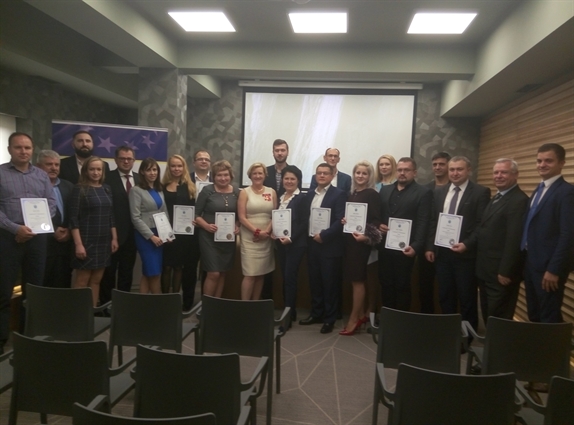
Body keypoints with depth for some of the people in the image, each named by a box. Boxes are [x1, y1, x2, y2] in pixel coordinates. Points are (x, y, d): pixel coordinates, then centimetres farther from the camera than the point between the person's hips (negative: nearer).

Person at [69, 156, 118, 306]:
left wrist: (114, 238, 7)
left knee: (96, 279, 10)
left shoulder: (106, 189, 10)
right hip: (87, 241, -5)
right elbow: (73, 218, -11)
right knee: (82, 280, 1)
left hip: (104, 241, 5)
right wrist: (78, 244, -17)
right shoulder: (79, 189, -6)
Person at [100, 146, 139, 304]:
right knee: (109, 272, 8)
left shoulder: (140, 179, 9)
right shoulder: (108, 178, -6)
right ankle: (105, 303, 20)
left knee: (127, 272, 14)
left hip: (132, 234, 5)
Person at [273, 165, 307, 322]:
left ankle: (290, 313, 4)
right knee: (285, 278, 10)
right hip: (281, 243, 7)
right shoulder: (280, 197, 13)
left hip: (295, 243, -6)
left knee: (290, 277, -5)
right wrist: (274, 232, -1)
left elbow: (304, 223, -12)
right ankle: (287, 311, 20)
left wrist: (291, 238, -18)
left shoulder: (302, 198, -8)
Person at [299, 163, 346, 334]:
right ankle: (316, 313, 26)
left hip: (329, 245, -6)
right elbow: (307, 217, 13)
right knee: (314, 281, 13)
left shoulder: (339, 194, -7)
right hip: (312, 244, 6)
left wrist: (323, 235, -17)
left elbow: (340, 221, -14)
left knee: (329, 282, 3)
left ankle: (329, 318, 15)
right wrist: (309, 236, 0)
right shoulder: (310, 194, 12)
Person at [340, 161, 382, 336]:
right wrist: (343, 220, -5)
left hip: (362, 241, -7)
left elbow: (376, 220, -13)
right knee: (355, 279, 12)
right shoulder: (351, 194, 13)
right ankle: (361, 315, 24)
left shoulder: (372, 195, -8)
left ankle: (354, 319, 7)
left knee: (357, 279, -2)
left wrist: (366, 236, -28)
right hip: (349, 240, 7)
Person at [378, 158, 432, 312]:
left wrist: (415, 246, -19)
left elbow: (423, 223, -9)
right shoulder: (385, 190, 15)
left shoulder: (423, 192, -2)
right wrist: (377, 225, -5)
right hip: (384, 246, 5)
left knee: (402, 286, 6)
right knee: (385, 284, 10)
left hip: (405, 247, -4)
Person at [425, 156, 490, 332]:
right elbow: (433, 221, 12)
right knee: (445, 297, 13)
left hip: (465, 253, -5)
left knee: (467, 298, 7)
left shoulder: (481, 192, -5)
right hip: (442, 252, 5)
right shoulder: (440, 192, 11)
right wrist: (430, 247, 5)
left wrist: (467, 244, -20)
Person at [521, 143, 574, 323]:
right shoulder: (538, 190, 15)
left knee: (549, 319, 2)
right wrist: (526, 260, 13)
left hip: (548, 266, -8)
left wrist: (554, 269, -21)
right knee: (534, 316, 17)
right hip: (531, 263, 8)